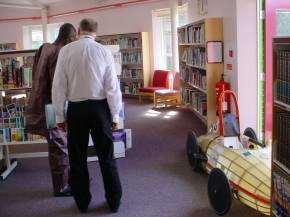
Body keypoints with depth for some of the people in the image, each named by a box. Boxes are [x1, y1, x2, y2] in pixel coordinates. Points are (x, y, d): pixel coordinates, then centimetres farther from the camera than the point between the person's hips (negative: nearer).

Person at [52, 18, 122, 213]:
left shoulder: (66, 51, -6)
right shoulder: (104, 51, -5)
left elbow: (59, 86, -4)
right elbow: (112, 87, -6)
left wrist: (60, 115, 5)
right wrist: (115, 115, 4)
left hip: (76, 109, 0)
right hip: (99, 108, 1)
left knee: (78, 158, 15)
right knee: (107, 157, 13)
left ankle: (82, 203, 28)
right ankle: (114, 202, 24)